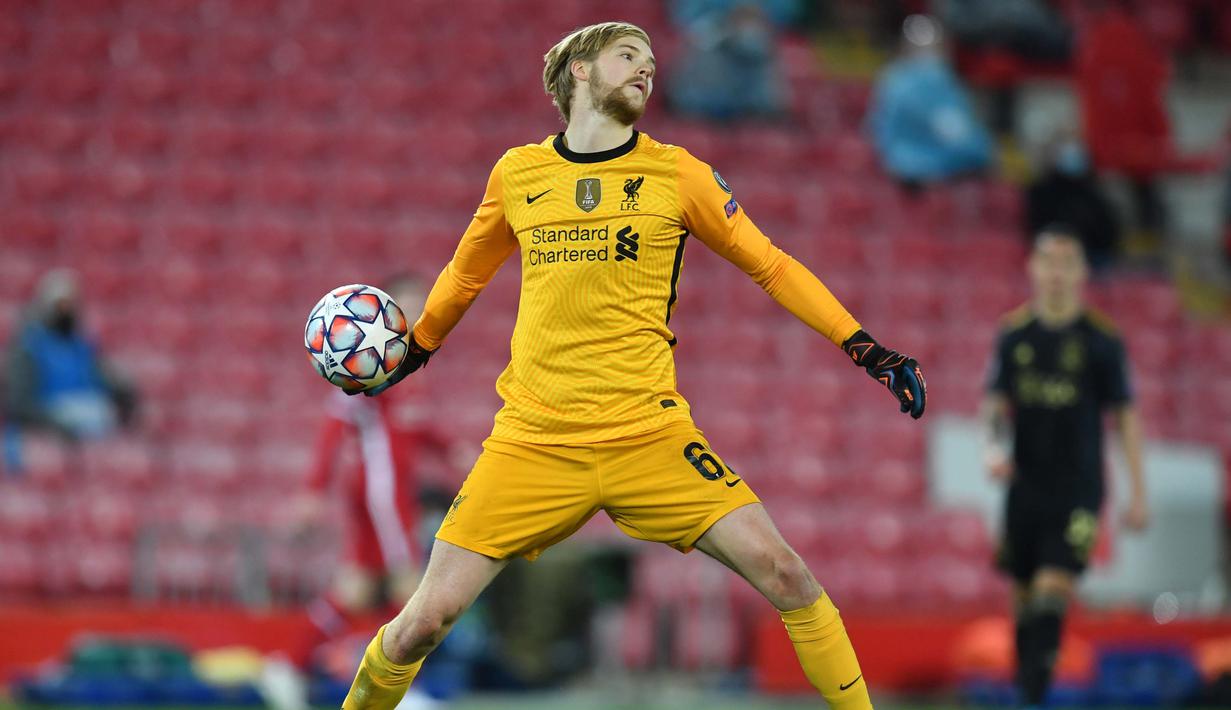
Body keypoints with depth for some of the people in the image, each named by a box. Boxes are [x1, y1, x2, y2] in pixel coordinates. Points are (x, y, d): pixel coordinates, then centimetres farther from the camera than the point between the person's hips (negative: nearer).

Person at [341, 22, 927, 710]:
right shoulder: (517, 173, 8)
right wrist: (409, 354, 32)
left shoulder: (676, 173, 3)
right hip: (532, 441, 1)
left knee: (784, 575, -15)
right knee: (425, 620, -6)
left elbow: (770, 266, 10)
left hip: (649, 436, 0)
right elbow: (466, 275, 26)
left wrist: (868, 350, 3)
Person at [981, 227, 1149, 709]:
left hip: (1078, 489, -3)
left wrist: (1138, 492, -1)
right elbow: (997, 402, 10)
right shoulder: (1014, 334, 4)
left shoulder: (1101, 340, -4)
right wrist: (995, 446, -11)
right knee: (1022, 597, 9)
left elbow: (1126, 415, 0)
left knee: (1051, 596, -16)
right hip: (1025, 485, 3)